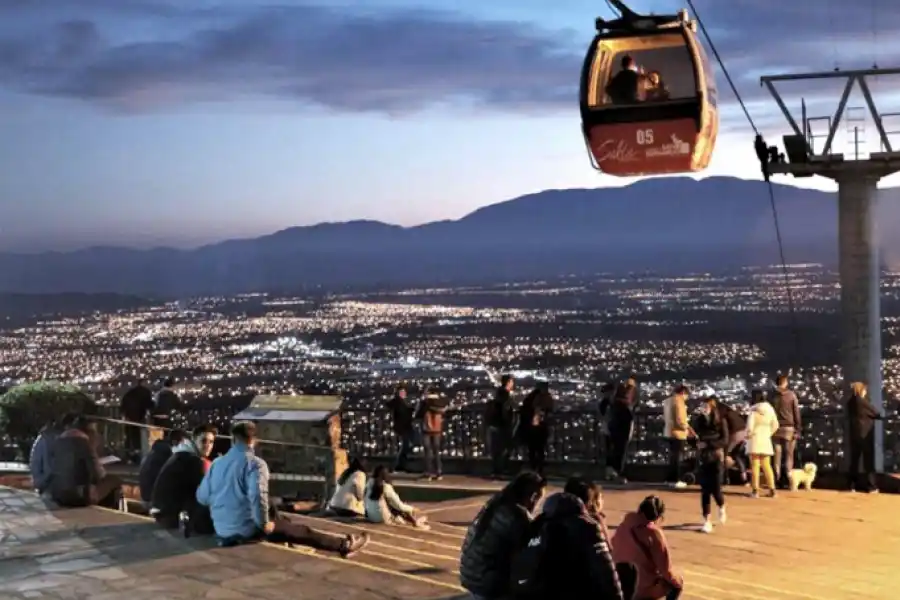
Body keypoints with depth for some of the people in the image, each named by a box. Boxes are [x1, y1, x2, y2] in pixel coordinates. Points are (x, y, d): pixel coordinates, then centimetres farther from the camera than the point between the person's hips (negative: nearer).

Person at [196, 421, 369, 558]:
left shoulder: (217, 463, 5)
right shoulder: (255, 463, -14)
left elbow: (202, 497, 11)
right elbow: (258, 497, -28)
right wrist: (264, 523, -12)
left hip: (222, 532, 7)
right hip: (248, 529, -7)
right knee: (301, 531, 8)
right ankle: (344, 545, 17)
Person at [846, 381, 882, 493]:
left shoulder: (850, 402, 6)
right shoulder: (863, 401, -13)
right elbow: (875, 413, -5)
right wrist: (881, 416, 17)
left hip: (854, 433, 6)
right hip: (865, 433, -6)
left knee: (854, 459, 10)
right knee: (868, 460, 0)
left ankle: (852, 485, 9)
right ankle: (871, 486, 0)